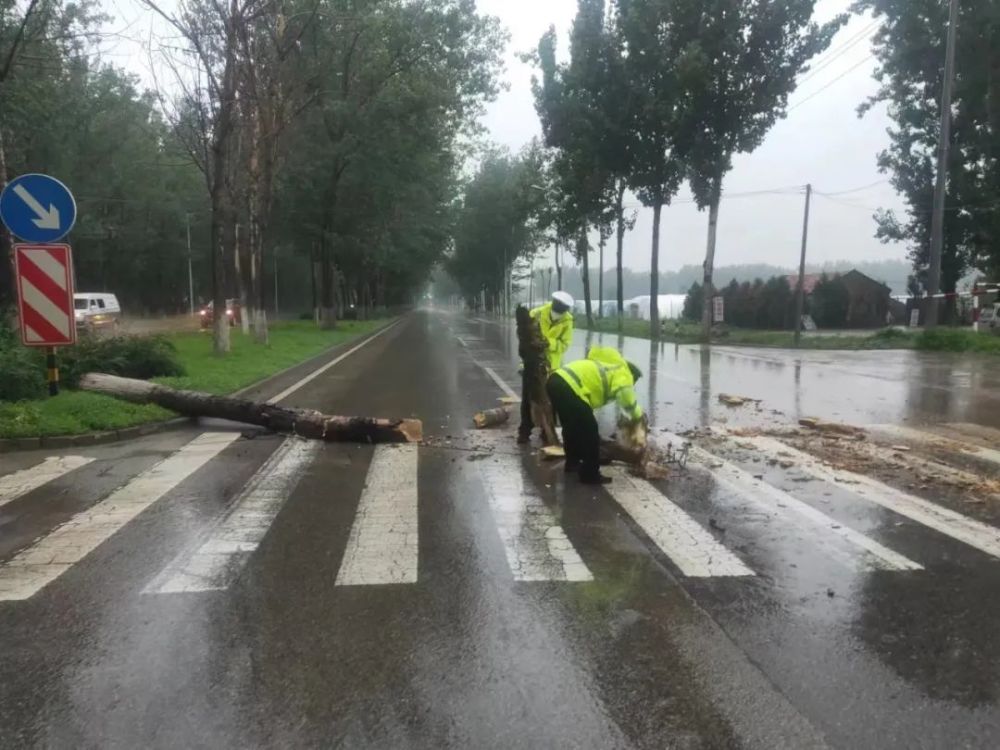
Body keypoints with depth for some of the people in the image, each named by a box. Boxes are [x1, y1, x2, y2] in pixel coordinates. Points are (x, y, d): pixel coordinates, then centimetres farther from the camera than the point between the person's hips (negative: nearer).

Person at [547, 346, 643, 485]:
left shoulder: (608, 366, 32)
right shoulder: (622, 373, 4)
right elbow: (628, 401, -6)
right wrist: (638, 415, 14)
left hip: (556, 380, 10)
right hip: (569, 388, -10)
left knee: (572, 427, 28)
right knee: (589, 432, 3)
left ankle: (572, 462, 45)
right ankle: (590, 475, 12)